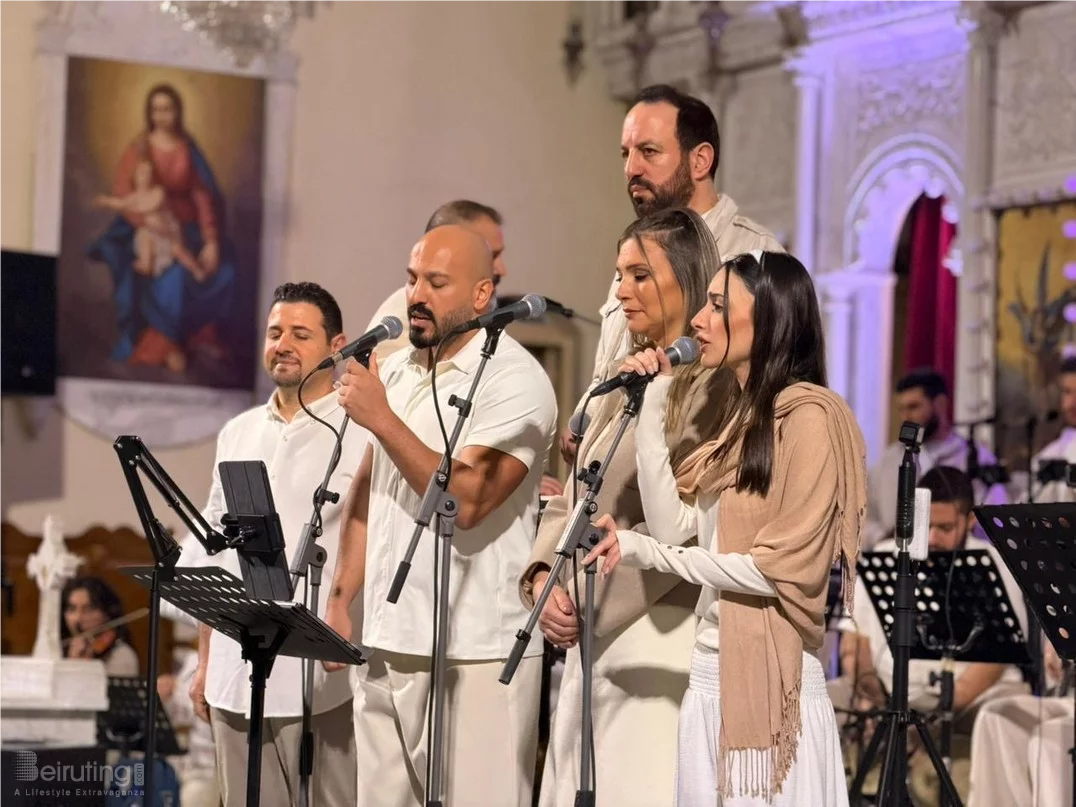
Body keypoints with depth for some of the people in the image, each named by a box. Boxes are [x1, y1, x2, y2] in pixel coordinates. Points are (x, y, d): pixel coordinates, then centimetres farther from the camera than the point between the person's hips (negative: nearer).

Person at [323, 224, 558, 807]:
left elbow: (466, 500, -20)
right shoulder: (394, 371, 15)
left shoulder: (516, 380, -9)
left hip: (477, 654, -7)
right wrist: (340, 599, 15)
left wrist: (381, 419, -18)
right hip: (389, 643, 7)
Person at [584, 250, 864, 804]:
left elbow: (784, 569, -15)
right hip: (712, 674, 8)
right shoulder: (740, 417, 17)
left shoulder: (809, 415, -9)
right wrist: (651, 409, 5)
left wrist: (647, 552, -13)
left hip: (772, 679, -8)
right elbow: (673, 523, 6)